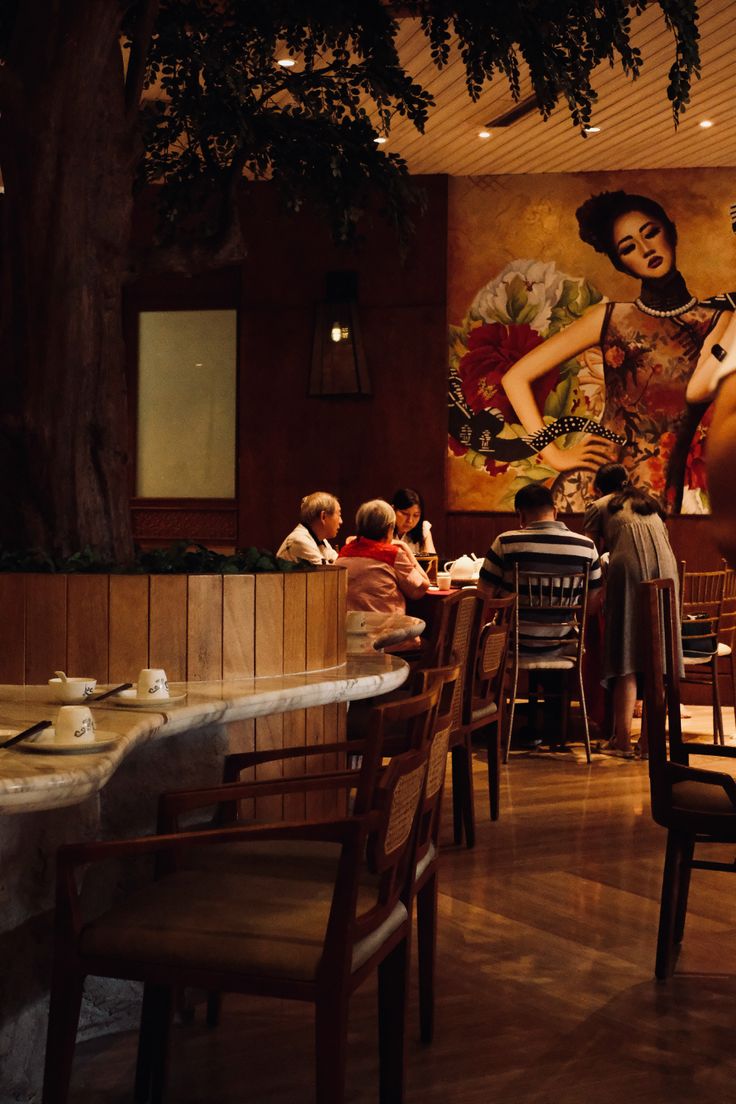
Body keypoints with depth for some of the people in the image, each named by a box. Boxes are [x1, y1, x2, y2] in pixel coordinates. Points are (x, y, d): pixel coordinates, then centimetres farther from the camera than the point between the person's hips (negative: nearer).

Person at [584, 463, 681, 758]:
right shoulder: (650, 504, 30)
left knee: (625, 656, -3)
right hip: (665, 572, 4)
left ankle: (622, 739, -8)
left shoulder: (599, 507, 16)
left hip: (627, 571, -4)